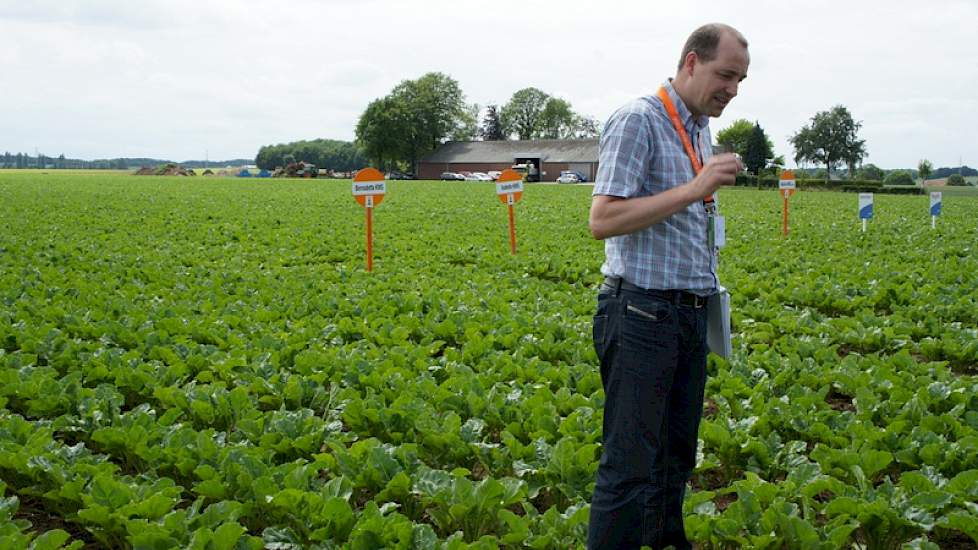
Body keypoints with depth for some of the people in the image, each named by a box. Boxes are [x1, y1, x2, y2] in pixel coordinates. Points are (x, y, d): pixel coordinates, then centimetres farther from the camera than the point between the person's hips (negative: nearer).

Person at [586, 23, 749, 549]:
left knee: (676, 453, 17)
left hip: (690, 315, 9)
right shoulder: (637, 121, -12)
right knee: (630, 463, -6)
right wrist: (694, 189, -23)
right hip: (641, 313, -9)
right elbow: (602, 220, -21)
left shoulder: (699, 129, 16)